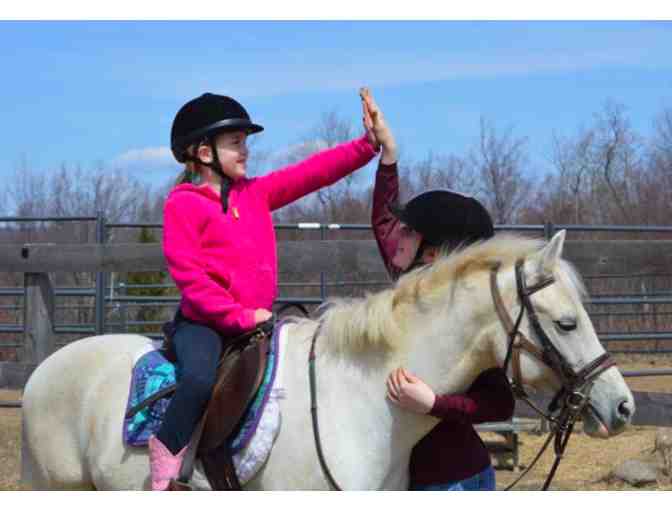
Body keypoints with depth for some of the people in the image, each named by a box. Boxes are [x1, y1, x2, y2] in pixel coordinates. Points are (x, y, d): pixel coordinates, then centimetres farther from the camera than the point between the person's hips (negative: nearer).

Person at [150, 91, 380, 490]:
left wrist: (368, 145, -3)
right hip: (203, 322, -7)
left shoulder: (256, 193, 12)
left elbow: (312, 172, 7)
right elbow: (187, 273, -14)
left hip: (255, 320, 7)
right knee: (202, 378, -34)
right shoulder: (182, 204, -6)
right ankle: (166, 458, -18)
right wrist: (240, 317, -18)